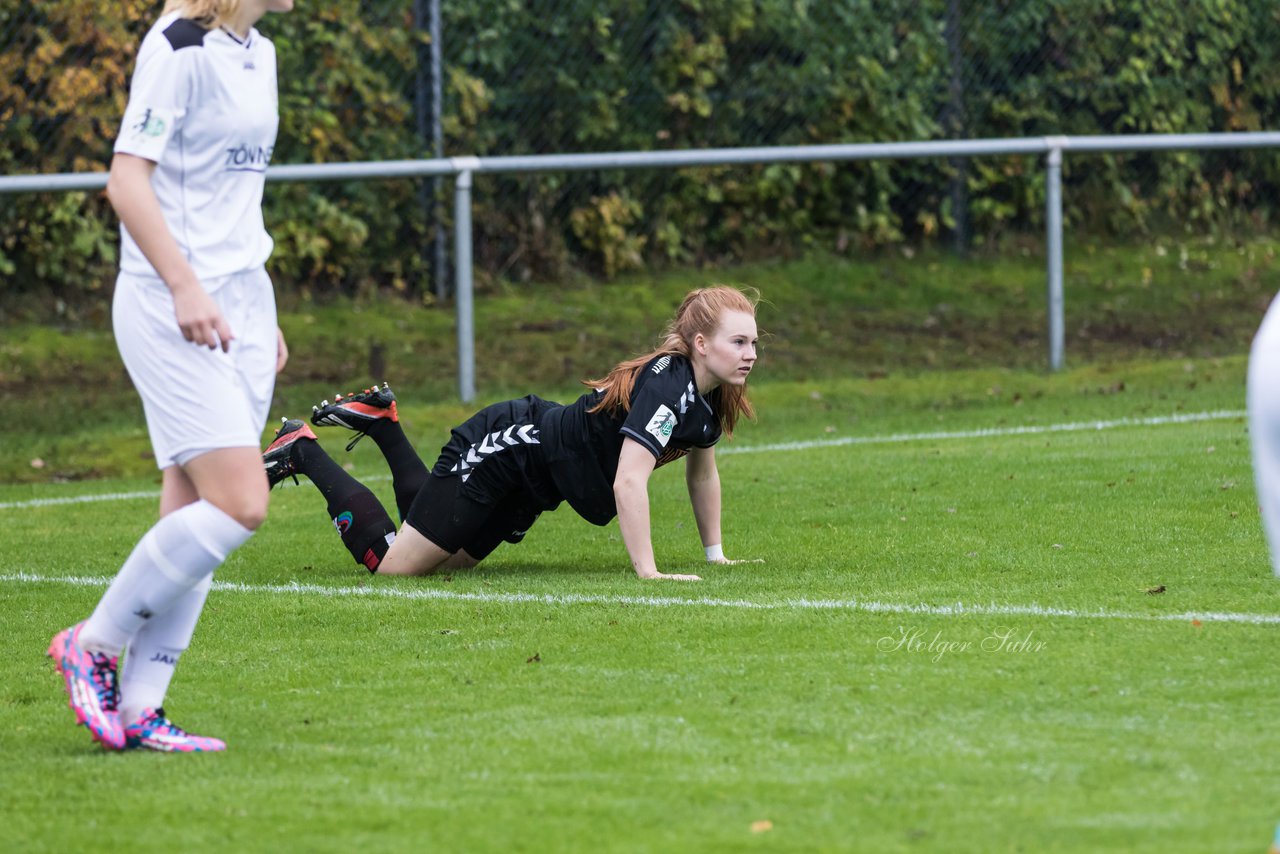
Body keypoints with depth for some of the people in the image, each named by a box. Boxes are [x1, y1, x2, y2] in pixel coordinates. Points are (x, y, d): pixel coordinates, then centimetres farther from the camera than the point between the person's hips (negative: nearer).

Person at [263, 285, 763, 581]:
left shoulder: (710, 397, -2)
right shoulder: (666, 387, -30)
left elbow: (701, 473, 16)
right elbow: (628, 482, -37)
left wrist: (715, 553, 13)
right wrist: (647, 572, -38)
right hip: (502, 449, -9)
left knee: (442, 560, 21)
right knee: (391, 564, -6)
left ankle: (381, 423, 29)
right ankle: (303, 452, 10)